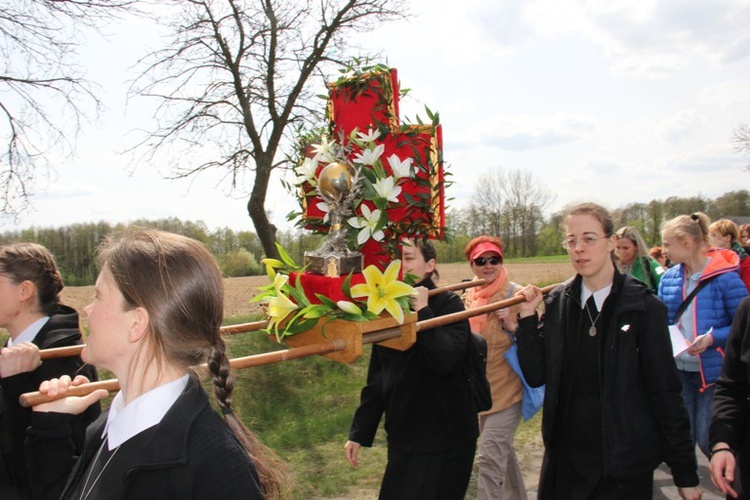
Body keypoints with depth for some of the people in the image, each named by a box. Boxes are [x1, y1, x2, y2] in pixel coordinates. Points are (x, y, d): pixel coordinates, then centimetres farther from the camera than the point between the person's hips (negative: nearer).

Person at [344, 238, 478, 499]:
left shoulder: (448, 303, -9)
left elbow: (446, 361, -26)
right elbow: (376, 379, 9)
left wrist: (422, 311, -23)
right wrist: (358, 433, 8)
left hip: (445, 440, -5)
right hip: (401, 439, 5)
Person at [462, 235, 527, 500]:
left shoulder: (516, 295, -14)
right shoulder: (469, 295, 5)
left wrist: (512, 325, -27)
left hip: (506, 390, -7)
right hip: (481, 390, 7)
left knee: (489, 459, -11)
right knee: (502, 452, 23)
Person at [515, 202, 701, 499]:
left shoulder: (643, 307, -9)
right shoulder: (557, 302, 1)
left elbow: (665, 393, -7)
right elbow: (536, 375, -1)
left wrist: (685, 474, -4)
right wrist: (528, 316, -9)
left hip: (625, 464, -3)